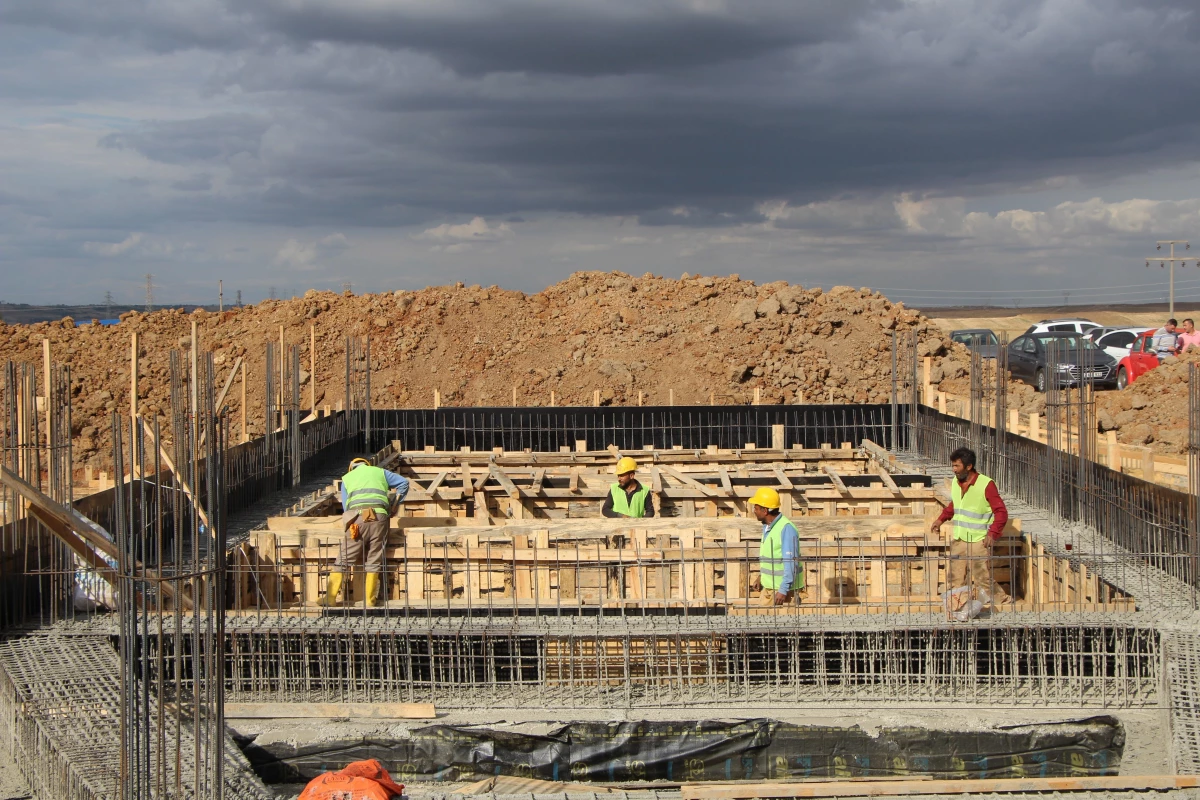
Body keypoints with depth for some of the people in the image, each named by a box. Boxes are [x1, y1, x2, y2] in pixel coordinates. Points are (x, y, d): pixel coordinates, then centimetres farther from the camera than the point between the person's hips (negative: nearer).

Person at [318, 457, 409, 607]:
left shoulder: (347, 478, 25)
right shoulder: (379, 472, 26)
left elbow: (346, 506, 21)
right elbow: (404, 483, 24)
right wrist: (393, 504, 28)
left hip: (357, 518, -1)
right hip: (379, 517, 1)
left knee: (343, 560, 3)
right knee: (374, 561, 7)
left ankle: (330, 598, 2)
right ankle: (370, 599, 4)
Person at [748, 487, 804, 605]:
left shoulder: (786, 528, -21)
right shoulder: (767, 526, 8)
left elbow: (791, 563, -23)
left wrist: (783, 590, -25)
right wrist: (761, 577, 14)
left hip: (784, 587, -9)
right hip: (768, 585, 9)